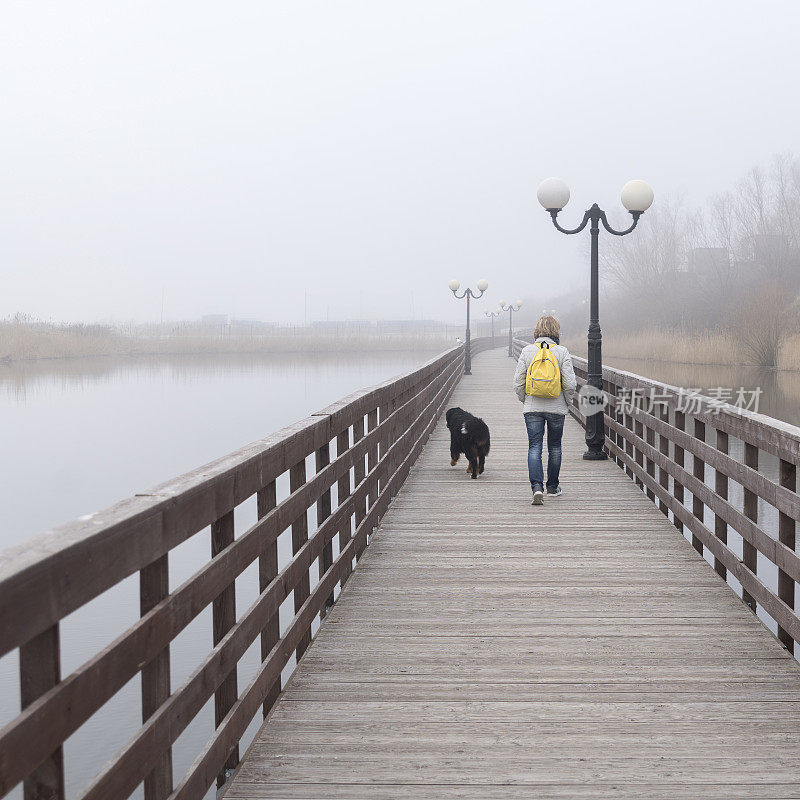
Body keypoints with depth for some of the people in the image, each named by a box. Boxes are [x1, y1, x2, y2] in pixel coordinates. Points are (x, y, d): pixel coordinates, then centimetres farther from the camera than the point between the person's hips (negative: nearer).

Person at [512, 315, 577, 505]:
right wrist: (567, 402, 6)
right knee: (554, 447, 15)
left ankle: (537, 487, -18)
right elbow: (570, 383, -11)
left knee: (534, 447, 0)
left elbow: (518, 383, -1)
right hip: (556, 408, 0)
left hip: (532, 408, 0)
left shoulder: (527, 351, -2)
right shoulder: (561, 352, -7)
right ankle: (552, 487, 26)